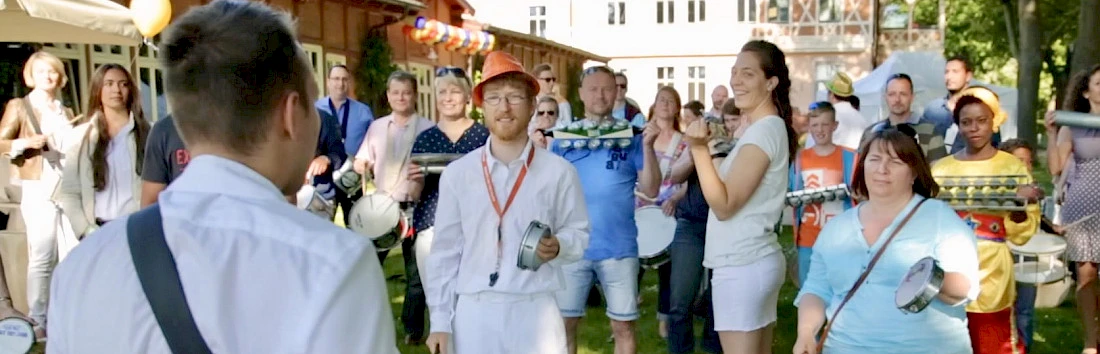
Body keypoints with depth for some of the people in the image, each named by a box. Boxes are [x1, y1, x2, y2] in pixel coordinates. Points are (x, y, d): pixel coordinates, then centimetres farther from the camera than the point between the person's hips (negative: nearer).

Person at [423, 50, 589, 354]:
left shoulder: (559, 171, 0)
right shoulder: (457, 174, 3)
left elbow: (578, 232, 7)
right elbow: (445, 251, 6)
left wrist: (558, 246, -16)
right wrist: (440, 321, 5)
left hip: (536, 312, -1)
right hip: (472, 314, 1)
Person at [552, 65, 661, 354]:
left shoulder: (631, 137, 2)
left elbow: (651, 190, -3)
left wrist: (648, 146, -13)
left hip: (619, 247, 0)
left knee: (623, 326, 8)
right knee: (564, 323, 6)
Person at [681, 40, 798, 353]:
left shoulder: (763, 130, -16)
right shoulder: (770, 127, 14)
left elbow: (724, 205, -20)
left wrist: (699, 148, -27)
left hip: (742, 266, -11)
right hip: (757, 260, 11)